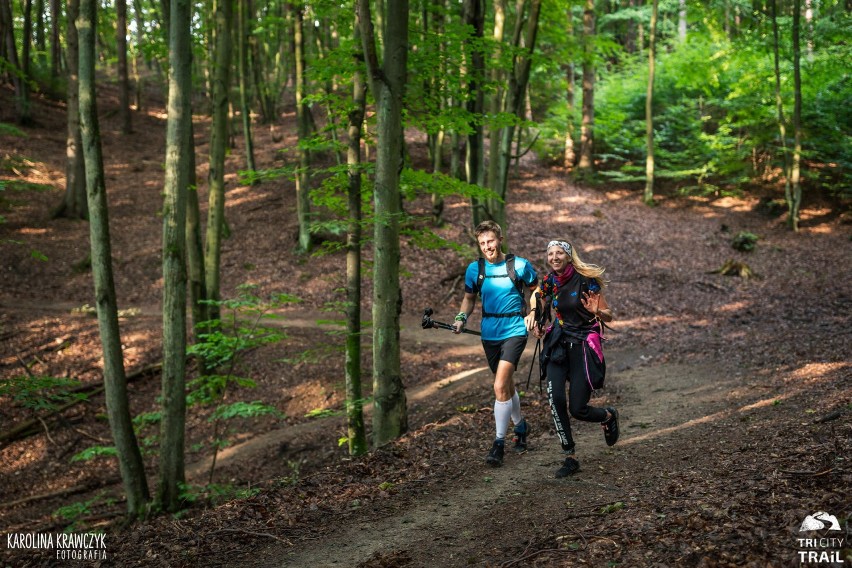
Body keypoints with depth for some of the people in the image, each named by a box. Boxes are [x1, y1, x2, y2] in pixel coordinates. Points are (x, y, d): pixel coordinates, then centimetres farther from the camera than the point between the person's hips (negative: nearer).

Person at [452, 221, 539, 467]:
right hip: (489, 334, 4)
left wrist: (534, 315, -2)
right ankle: (520, 426, 43)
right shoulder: (475, 269, 1)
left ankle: (499, 443, -9)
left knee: (500, 387, -18)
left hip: (514, 331, -4)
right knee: (506, 385, 18)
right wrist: (461, 318, -2)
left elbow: (537, 290, 8)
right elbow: (469, 298, 14)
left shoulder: (519, 265, -7)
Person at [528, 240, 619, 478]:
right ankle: (570, 458, -3)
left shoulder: (585, 280, -12)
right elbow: (539, 307, 23)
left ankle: (609, 416, 30)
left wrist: (596, 311, -30)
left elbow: (609, 317, -8)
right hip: (559, 343, 4)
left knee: (577, 409, -6)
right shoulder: (549, 282, 2)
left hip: (584, 345, -4)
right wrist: (536, 324, 2)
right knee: (555, 399, -16)